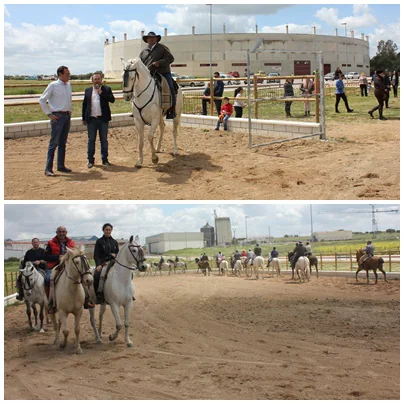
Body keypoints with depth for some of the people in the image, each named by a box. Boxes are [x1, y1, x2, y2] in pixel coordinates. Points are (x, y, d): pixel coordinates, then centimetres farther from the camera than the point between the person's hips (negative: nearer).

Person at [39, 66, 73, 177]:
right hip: (57, 116, -7)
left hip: (67, 116, 7)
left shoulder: (68, 85, 11)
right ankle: (48, 168, -6)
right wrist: (49, 114, -10)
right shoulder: (53, 86, -9)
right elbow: (42, 100, -7)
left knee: (63, 143, 11)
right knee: (54, 143, -8)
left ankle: (61, 166, 19)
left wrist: (70, 111, 14)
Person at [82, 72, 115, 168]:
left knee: (104, 140, 5)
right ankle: (90, 160, 10)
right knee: (91, 140, 4)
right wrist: (84, 118, 7)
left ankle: (105, 159, 13)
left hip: (103, 119, -1)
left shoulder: (106, 89, 3)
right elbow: (84, 104, 10)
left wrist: (102, 93, -19)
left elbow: (112, 100, -11)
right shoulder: (88, 90, 9)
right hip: (91, 119, 1)